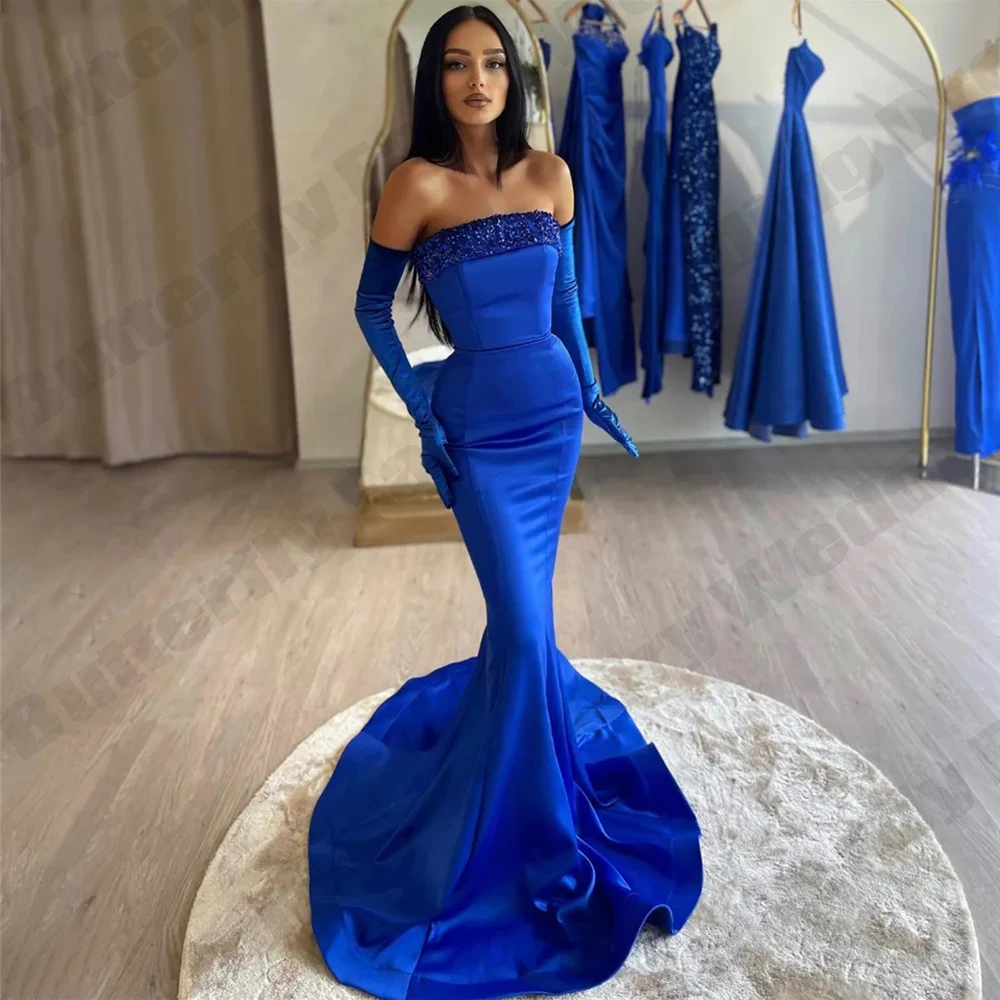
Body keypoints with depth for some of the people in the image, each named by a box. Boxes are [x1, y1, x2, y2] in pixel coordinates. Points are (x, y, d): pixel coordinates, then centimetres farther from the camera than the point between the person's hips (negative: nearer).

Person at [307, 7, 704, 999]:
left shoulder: (549, 173, 3)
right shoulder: (418, 182, -10)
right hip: (476, 425, -5)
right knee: (524, 623, -6)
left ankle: (497, 704, 46)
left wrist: (592, 388, 16)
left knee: (523, 607, 16)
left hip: (554, 413, 5)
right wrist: (421, 414, -8)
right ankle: (537, 837, 13)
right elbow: (371, 307, -2)